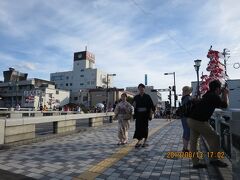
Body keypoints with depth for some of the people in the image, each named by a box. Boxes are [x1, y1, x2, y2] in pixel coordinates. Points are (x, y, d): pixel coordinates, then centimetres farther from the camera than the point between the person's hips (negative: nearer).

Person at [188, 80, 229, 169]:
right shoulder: (214, 96, -9)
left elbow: (218, 105, 28)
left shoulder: (208, 95, 19)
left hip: (191, 120, 10)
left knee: (193, 141, 10)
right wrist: (225, 94, 14)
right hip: (199, 121, -10)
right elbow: (225, 105, 2)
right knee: (214, 138, 5)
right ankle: (214, 159, 14)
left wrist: (222, 94, 26)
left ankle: (195, 162, 18)